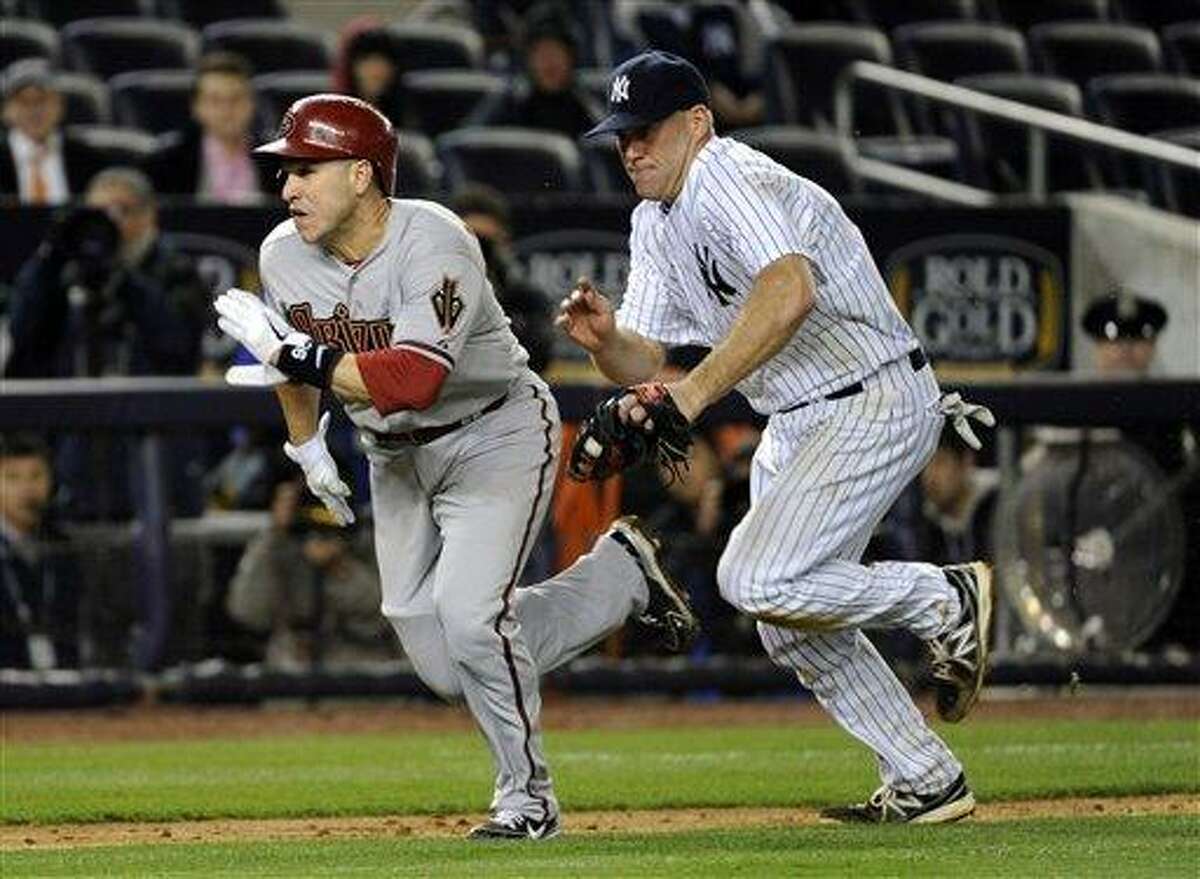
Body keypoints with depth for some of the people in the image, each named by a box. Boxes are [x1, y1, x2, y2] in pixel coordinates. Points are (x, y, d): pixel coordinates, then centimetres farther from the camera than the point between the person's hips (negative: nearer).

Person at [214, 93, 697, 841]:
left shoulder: (434, 247, -29)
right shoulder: (284, 257, -10)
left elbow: (414, 380, -43)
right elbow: (291, 357, 13)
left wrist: (303, 359, -42)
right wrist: (307, 446, 18)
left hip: (498, 435, -7)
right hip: (397, 457, 7)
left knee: (467, 610, -25)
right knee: (449, 671, 3)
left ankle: (528, 799, -4)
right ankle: (621, 575, 24)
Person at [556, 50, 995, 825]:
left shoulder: (729, 180, -19)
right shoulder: (657, 223, 11)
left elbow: (790, 291, -37)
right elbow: (643, 362, 10)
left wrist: (694, 392, -42)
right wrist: (603, 338, -14)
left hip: (876, 405, -10)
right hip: (795, 427, 10)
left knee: (758, 581, -22)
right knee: (791, 625, 11)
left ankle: (948, 600, -5)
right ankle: (927, 783, 20)